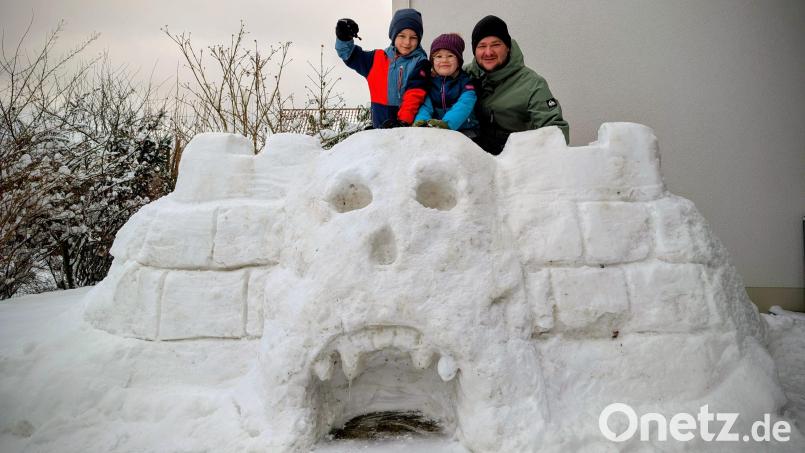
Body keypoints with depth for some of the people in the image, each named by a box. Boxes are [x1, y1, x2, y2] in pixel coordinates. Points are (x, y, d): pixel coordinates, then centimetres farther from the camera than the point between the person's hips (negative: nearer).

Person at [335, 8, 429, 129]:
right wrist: (344, 38, 1)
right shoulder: (378, 58, 11)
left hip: (408, 124, -4)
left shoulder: (419, 62, -3)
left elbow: (415, 94, -14)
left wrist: (404, 120, -26)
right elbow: (351, 56, 20)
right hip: (380, 124, 4)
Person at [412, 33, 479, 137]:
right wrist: (422, 121, -30)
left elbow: (464, 105, -18)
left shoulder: (466, 81, 0)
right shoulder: (428, 80, 10)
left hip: (463, 130, -2)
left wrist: (446, 123, -38)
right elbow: (425, 105, -5)